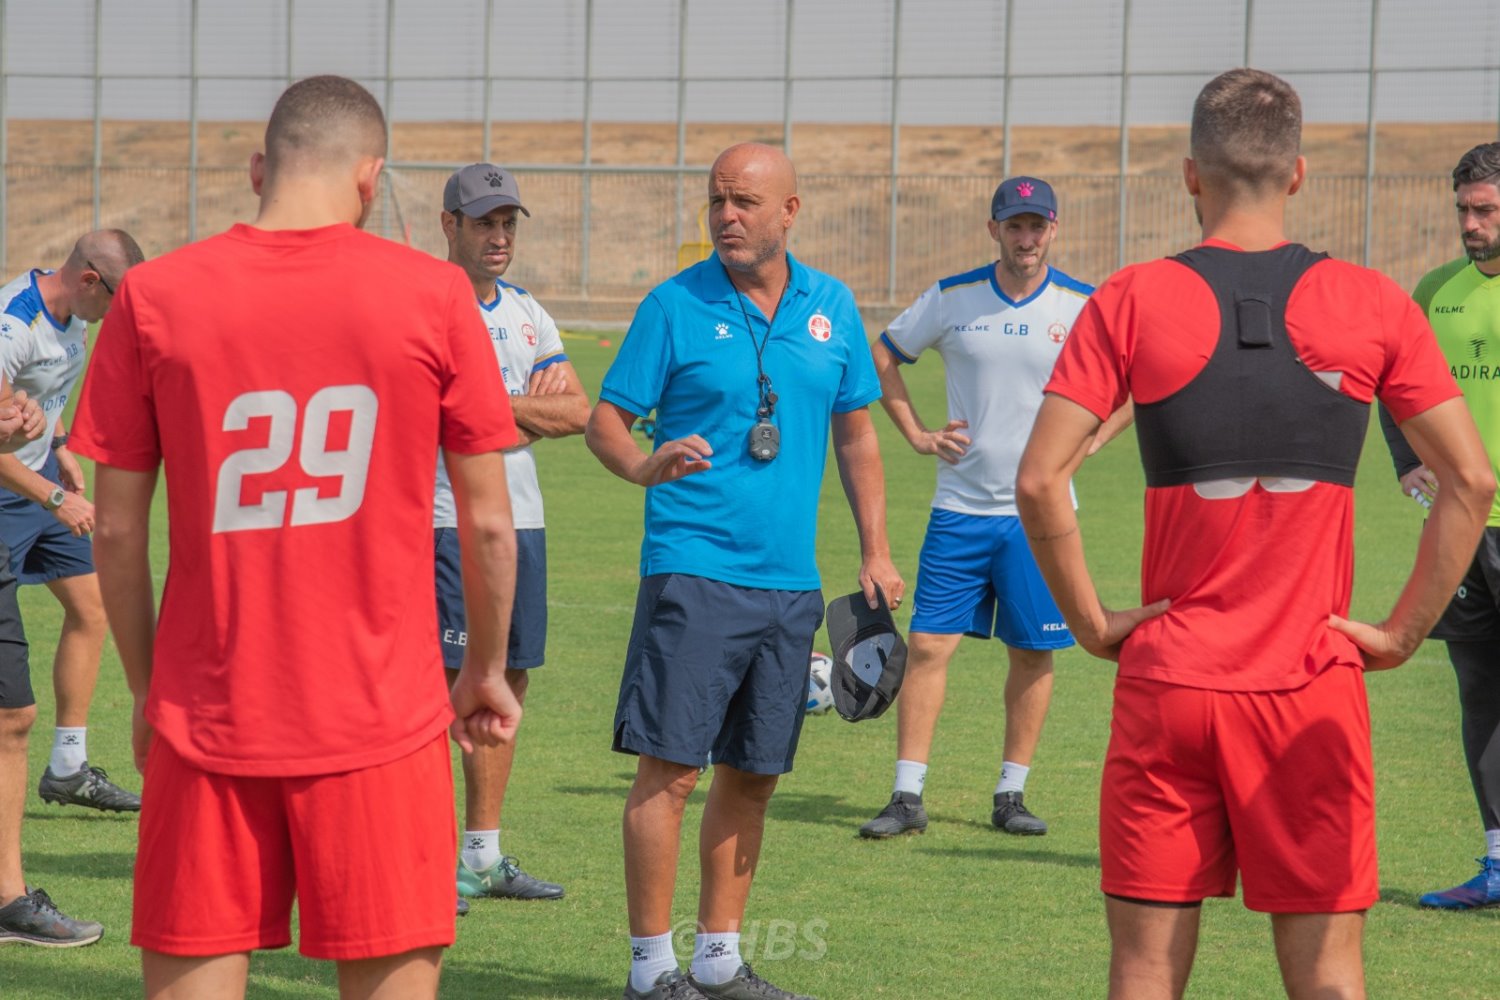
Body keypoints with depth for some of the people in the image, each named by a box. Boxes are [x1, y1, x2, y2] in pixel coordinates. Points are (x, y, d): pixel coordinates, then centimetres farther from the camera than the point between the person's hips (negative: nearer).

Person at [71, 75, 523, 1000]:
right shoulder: (433, 295, -2)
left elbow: (117, 533, 3)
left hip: (208, 719, 1)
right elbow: (488, 523, 3)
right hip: (380, 717, -1)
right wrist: (488, 671, 17)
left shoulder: (155, 297, 0)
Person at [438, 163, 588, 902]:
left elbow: (578, 412, 9)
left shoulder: (528, 315, 16)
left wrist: (495, 410, -5)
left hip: (521, 518, 7)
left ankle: (483, 853, 16)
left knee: (508, 683, 9)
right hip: (447, 521, -7)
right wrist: (530, 407, -5)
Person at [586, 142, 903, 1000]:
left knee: (753, 776, 10)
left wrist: (876, 552, 12)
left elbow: (856, 432, 17)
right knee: (671, 768, -8)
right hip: (693, 569, -4)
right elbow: (607, 419, -2)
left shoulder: (832, 308, 9)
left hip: (790, 578, 5)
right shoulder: (676, 305, -3)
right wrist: (643, 465, -24)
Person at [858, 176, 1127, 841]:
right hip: (961, 506, 0)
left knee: (1033, 653, 4)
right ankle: (907, 797, 0)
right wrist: (916, 434, 5)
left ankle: (1012, 795, 15)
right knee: (928, 646, -4)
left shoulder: (1084, 307, -1)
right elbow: (884, 356, 15)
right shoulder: (951, 299, 1)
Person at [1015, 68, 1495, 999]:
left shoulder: (1130, 303, -2)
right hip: (1313, 683, 0)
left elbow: (1038, 482, -9)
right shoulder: (1373, 305, 0)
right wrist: (1405, 630, 3)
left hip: (1167, 681, 0)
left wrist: (1093, 624, 0)